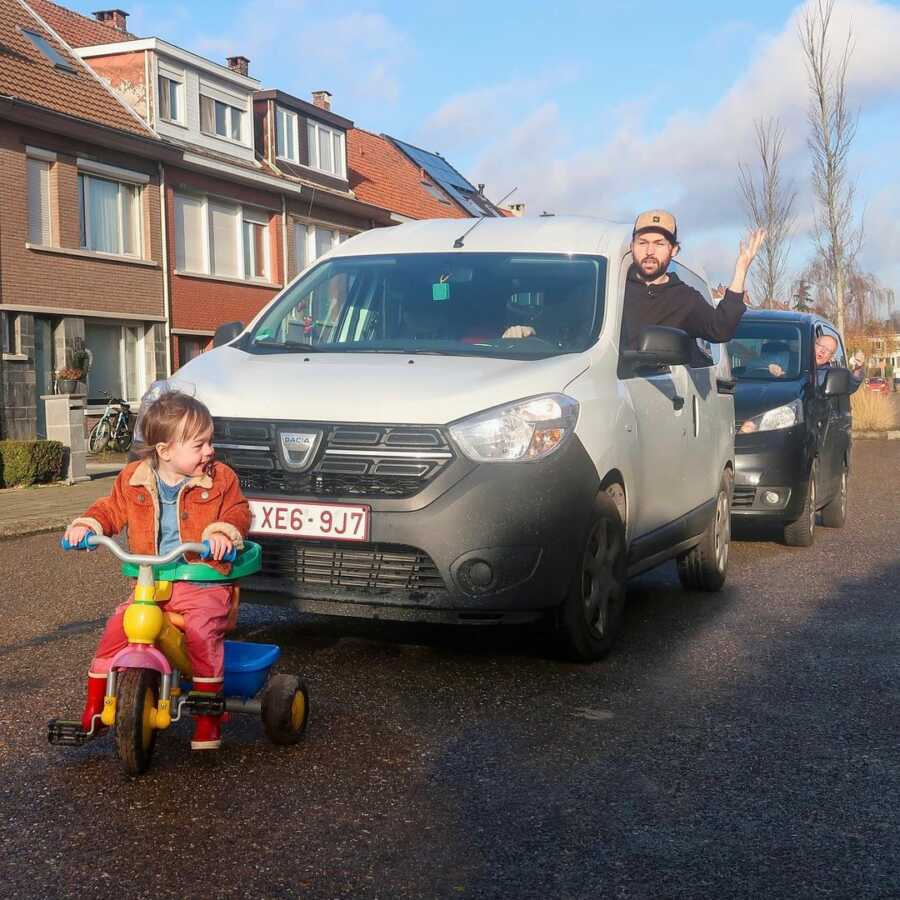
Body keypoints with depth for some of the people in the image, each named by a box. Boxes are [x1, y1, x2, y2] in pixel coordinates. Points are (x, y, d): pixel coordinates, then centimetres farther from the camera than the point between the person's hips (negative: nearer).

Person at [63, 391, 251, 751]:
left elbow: (238, 511, -3)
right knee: (117, 626, -12)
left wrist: (225, 531, -24)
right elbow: (112, 509, 14)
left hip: (203, 582, -3)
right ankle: (94, 706, 7)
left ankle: (208, 717, -12)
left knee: (202, 630, -27)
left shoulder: (220, 478, -2)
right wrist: (87, 524, -4)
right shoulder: (134, 479, 4)